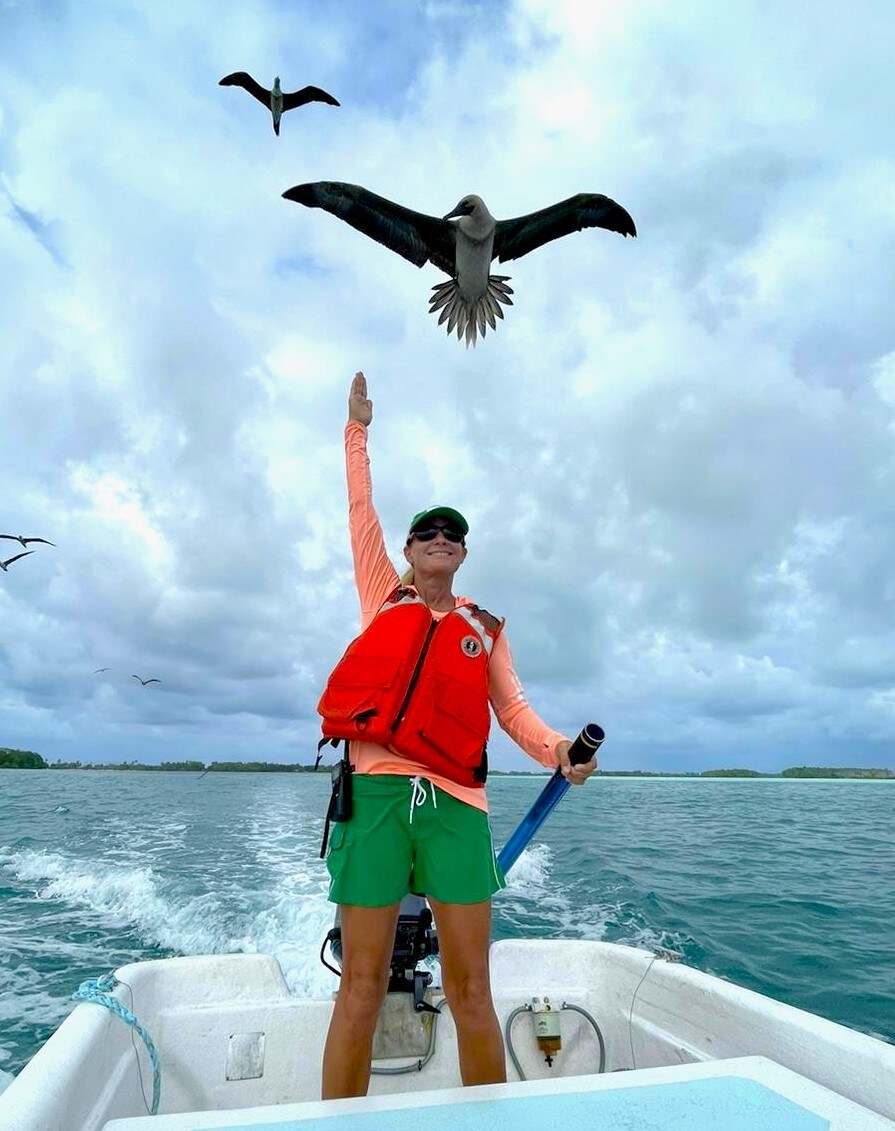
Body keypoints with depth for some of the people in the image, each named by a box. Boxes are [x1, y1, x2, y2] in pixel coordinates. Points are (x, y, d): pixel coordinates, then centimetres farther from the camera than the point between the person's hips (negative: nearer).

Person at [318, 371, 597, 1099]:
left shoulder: (486, 628, 17)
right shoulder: (383, 597, 14)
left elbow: (513, 708, 8)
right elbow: (362, 510, 17)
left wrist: (557, 749, -11)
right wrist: (358, 429, 24)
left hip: (454, 801, 1)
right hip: (375, 792, -1)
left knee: (471, 988, 5)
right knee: (363, 986, 4)